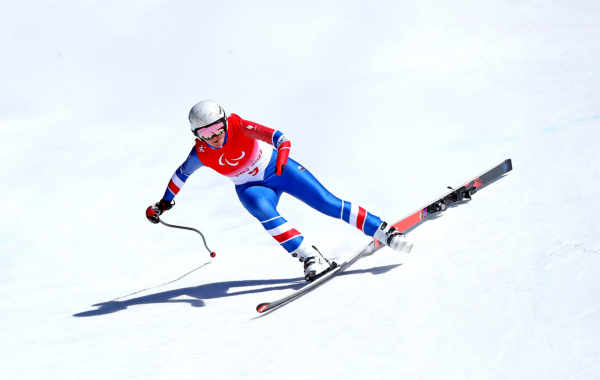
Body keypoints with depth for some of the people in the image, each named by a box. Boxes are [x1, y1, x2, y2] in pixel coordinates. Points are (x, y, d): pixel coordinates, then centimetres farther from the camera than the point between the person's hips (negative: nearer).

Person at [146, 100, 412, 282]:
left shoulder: (238, 127, -25)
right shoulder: (201, 154, -15)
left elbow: (269, 133, -40)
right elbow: (181, 175, 4)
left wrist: (283, 146, -60)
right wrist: (163, 204, 9)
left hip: (278, 169, -2)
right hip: (252, 188, 2)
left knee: (327, 203, -12)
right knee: (261, 209, -34)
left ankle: (383, 231, -5)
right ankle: (310, 257, -33)